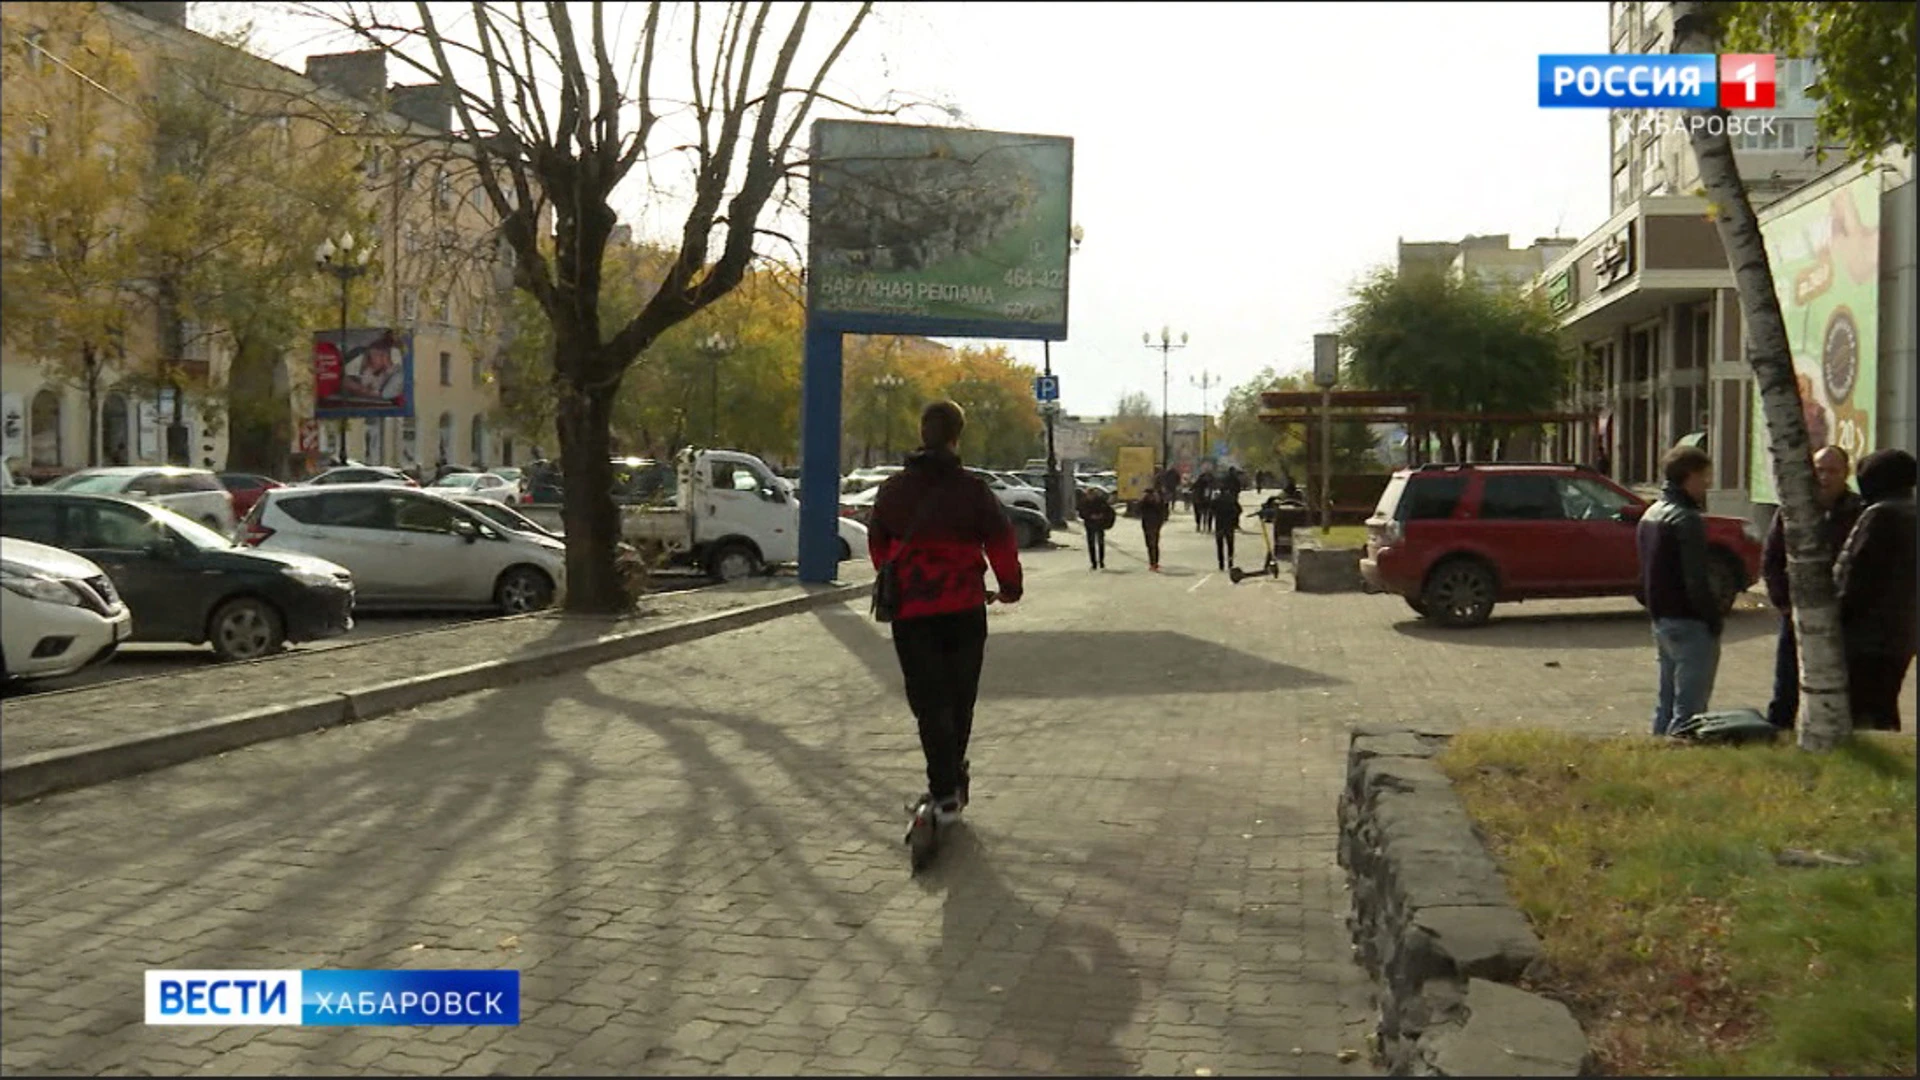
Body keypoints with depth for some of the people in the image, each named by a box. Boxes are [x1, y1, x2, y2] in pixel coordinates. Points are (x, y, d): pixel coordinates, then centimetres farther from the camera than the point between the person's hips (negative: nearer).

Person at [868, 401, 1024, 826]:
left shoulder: (892, 490, 4)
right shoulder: (974, 490, -5)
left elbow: (877, 546, 15)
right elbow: (1001, 544, -3)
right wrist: (1009, 588, 15)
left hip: (910, 612, 1)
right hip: (964, 610, -1)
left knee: (929, 700, -1)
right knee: (959, 697, 15)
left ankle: (945, 790, -13)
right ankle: (953, 778, 26)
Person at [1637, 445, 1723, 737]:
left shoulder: (1650, 516, 13)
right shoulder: (1687, 520, -17)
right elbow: (1696, 581, -21)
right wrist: (1715, 617, -11)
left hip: (1661, 620, 10)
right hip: (1690, 624, -10)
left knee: (1666, 703, 16)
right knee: (1689, 708, -6)